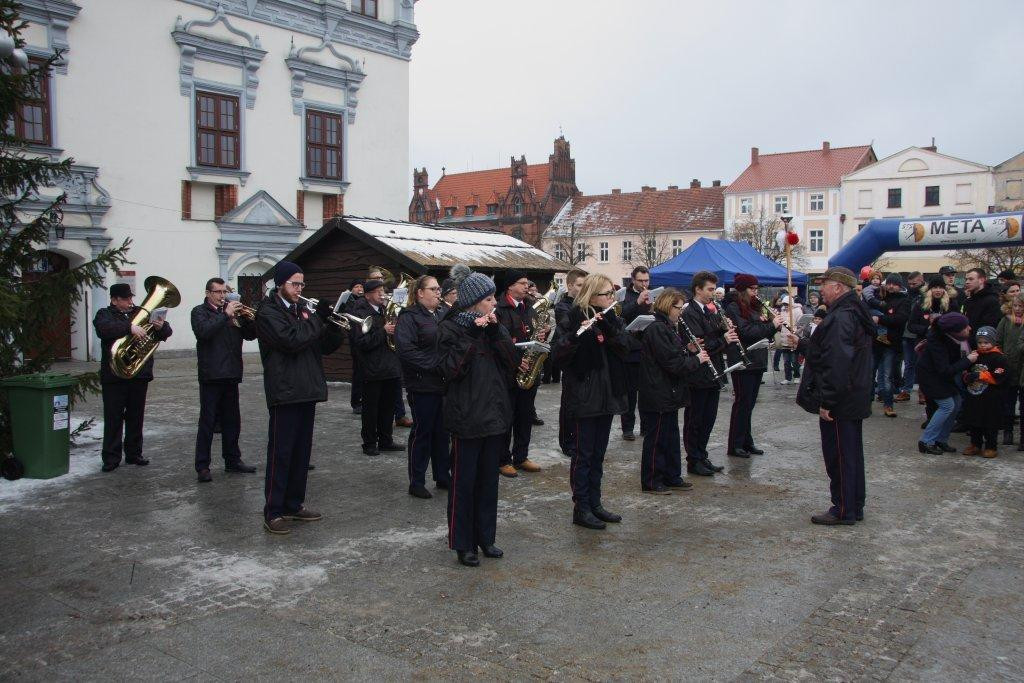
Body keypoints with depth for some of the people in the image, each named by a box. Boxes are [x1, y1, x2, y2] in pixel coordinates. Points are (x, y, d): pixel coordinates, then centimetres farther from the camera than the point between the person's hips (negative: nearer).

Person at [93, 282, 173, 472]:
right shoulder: (105, 314, 2)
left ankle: (134, 453, 21)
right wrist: (130, 327, -34)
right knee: (113, 418, -1)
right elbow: (104, 328, -23)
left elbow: (166, 333, 7)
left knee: (136, 417, 11)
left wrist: (161, 327, -16)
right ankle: (111, 458, 4)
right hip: (114, 377, -4)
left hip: (139, 376, 4)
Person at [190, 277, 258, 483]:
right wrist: (225, 315, -22)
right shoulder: (200, 311, 0)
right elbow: (203, 332, -20)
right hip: (211, 374, -6)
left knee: (232, 421, 12)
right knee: (207, 422, -3)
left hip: (231, 374, 6)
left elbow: (250, 335, 11)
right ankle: (202, 466, 1)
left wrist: (250, 320, -8)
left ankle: (232, 460, 21)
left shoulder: (232, 311, 15)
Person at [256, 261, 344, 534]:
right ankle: (273, 512, 4)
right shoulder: (268, 312, -7)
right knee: (280, 453, -3)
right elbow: (292, 340, -22)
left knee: (302, 452, 13)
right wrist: (318, 318, -16)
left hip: (307, 391, 7)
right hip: (285, 392, -7)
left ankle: (294, 505, 23)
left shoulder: (302, 309, 15)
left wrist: (334, 326, -6)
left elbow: (326, 346, 12)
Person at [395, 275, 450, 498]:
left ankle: (442, 477, 25)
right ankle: (416, 482, 12)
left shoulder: (441, 315, 14)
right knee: (422, 432, 1)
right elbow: (406, 350, -22)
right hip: (423, 385, -7)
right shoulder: (409, 317, -10)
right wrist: (436, 365, -22)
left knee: (442, 431, 13)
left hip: (443, 384, 7)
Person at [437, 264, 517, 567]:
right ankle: (463, 543, 13)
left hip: (495, 413, 6)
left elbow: (512, 363, 3)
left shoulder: (492, 325, 11)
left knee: (489, 479, 13)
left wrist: (496, 332, -8)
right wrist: (470, 336, -21)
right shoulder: (451, 327, -7)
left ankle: (485, 536, 25)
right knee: (464, 481, 2)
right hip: (467, 415, -6)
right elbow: (451, 369, -18)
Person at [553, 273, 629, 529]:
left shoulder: (609, 318, 10)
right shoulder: (574, 318, -10)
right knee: (584, 454, 0)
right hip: (584, 395, -6)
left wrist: (607, 326, -18)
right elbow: (560, 354, -19)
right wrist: (578, 333, -35)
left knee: (598, 454, 13)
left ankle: (595, 504, 23)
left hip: (607, 394, 7)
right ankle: (580, 508, 8)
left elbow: (625, 346, -4)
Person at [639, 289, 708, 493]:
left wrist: (690, 352, 1)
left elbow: (676, 356, 18)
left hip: (669, 394, 10)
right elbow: (672, 362, -23)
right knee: (656, 440, 0)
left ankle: (672, 477, 27)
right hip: (657, 396, -10)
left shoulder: (667, 327, 14)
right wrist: (697, 359, -10)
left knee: (671, 437, 17)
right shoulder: (656, 329, -19)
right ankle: (651, 482, 10)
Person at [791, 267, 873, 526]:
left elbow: (836, 365, -28)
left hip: (839, 404, -10)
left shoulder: (840, 318, -21)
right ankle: (855, 507, 27)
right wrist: (801, 344, 26)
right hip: (854, 400, 10)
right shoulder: (854, 314, 13)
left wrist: (826, 402, -25)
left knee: (838, 457, 0)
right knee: (852, 454, 17)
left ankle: (843, 511, 9)